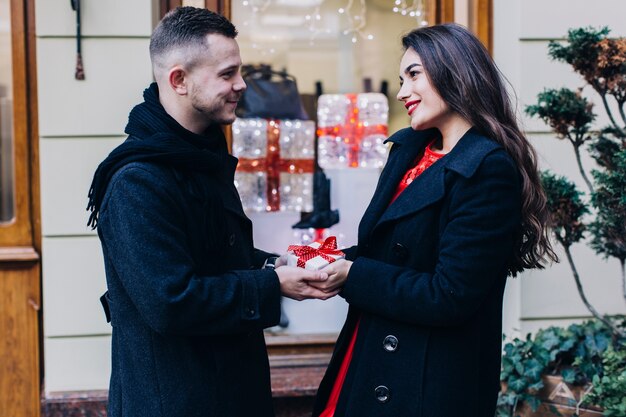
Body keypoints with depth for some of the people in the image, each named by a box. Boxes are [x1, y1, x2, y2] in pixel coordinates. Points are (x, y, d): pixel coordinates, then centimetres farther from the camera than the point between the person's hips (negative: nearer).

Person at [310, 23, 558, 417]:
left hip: (433, 384, -7)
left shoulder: (488, 170, -19)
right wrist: (333, 263, -6)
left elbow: (449, 297, -23)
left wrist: (352, 276, -16)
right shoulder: (407, 148, 7)